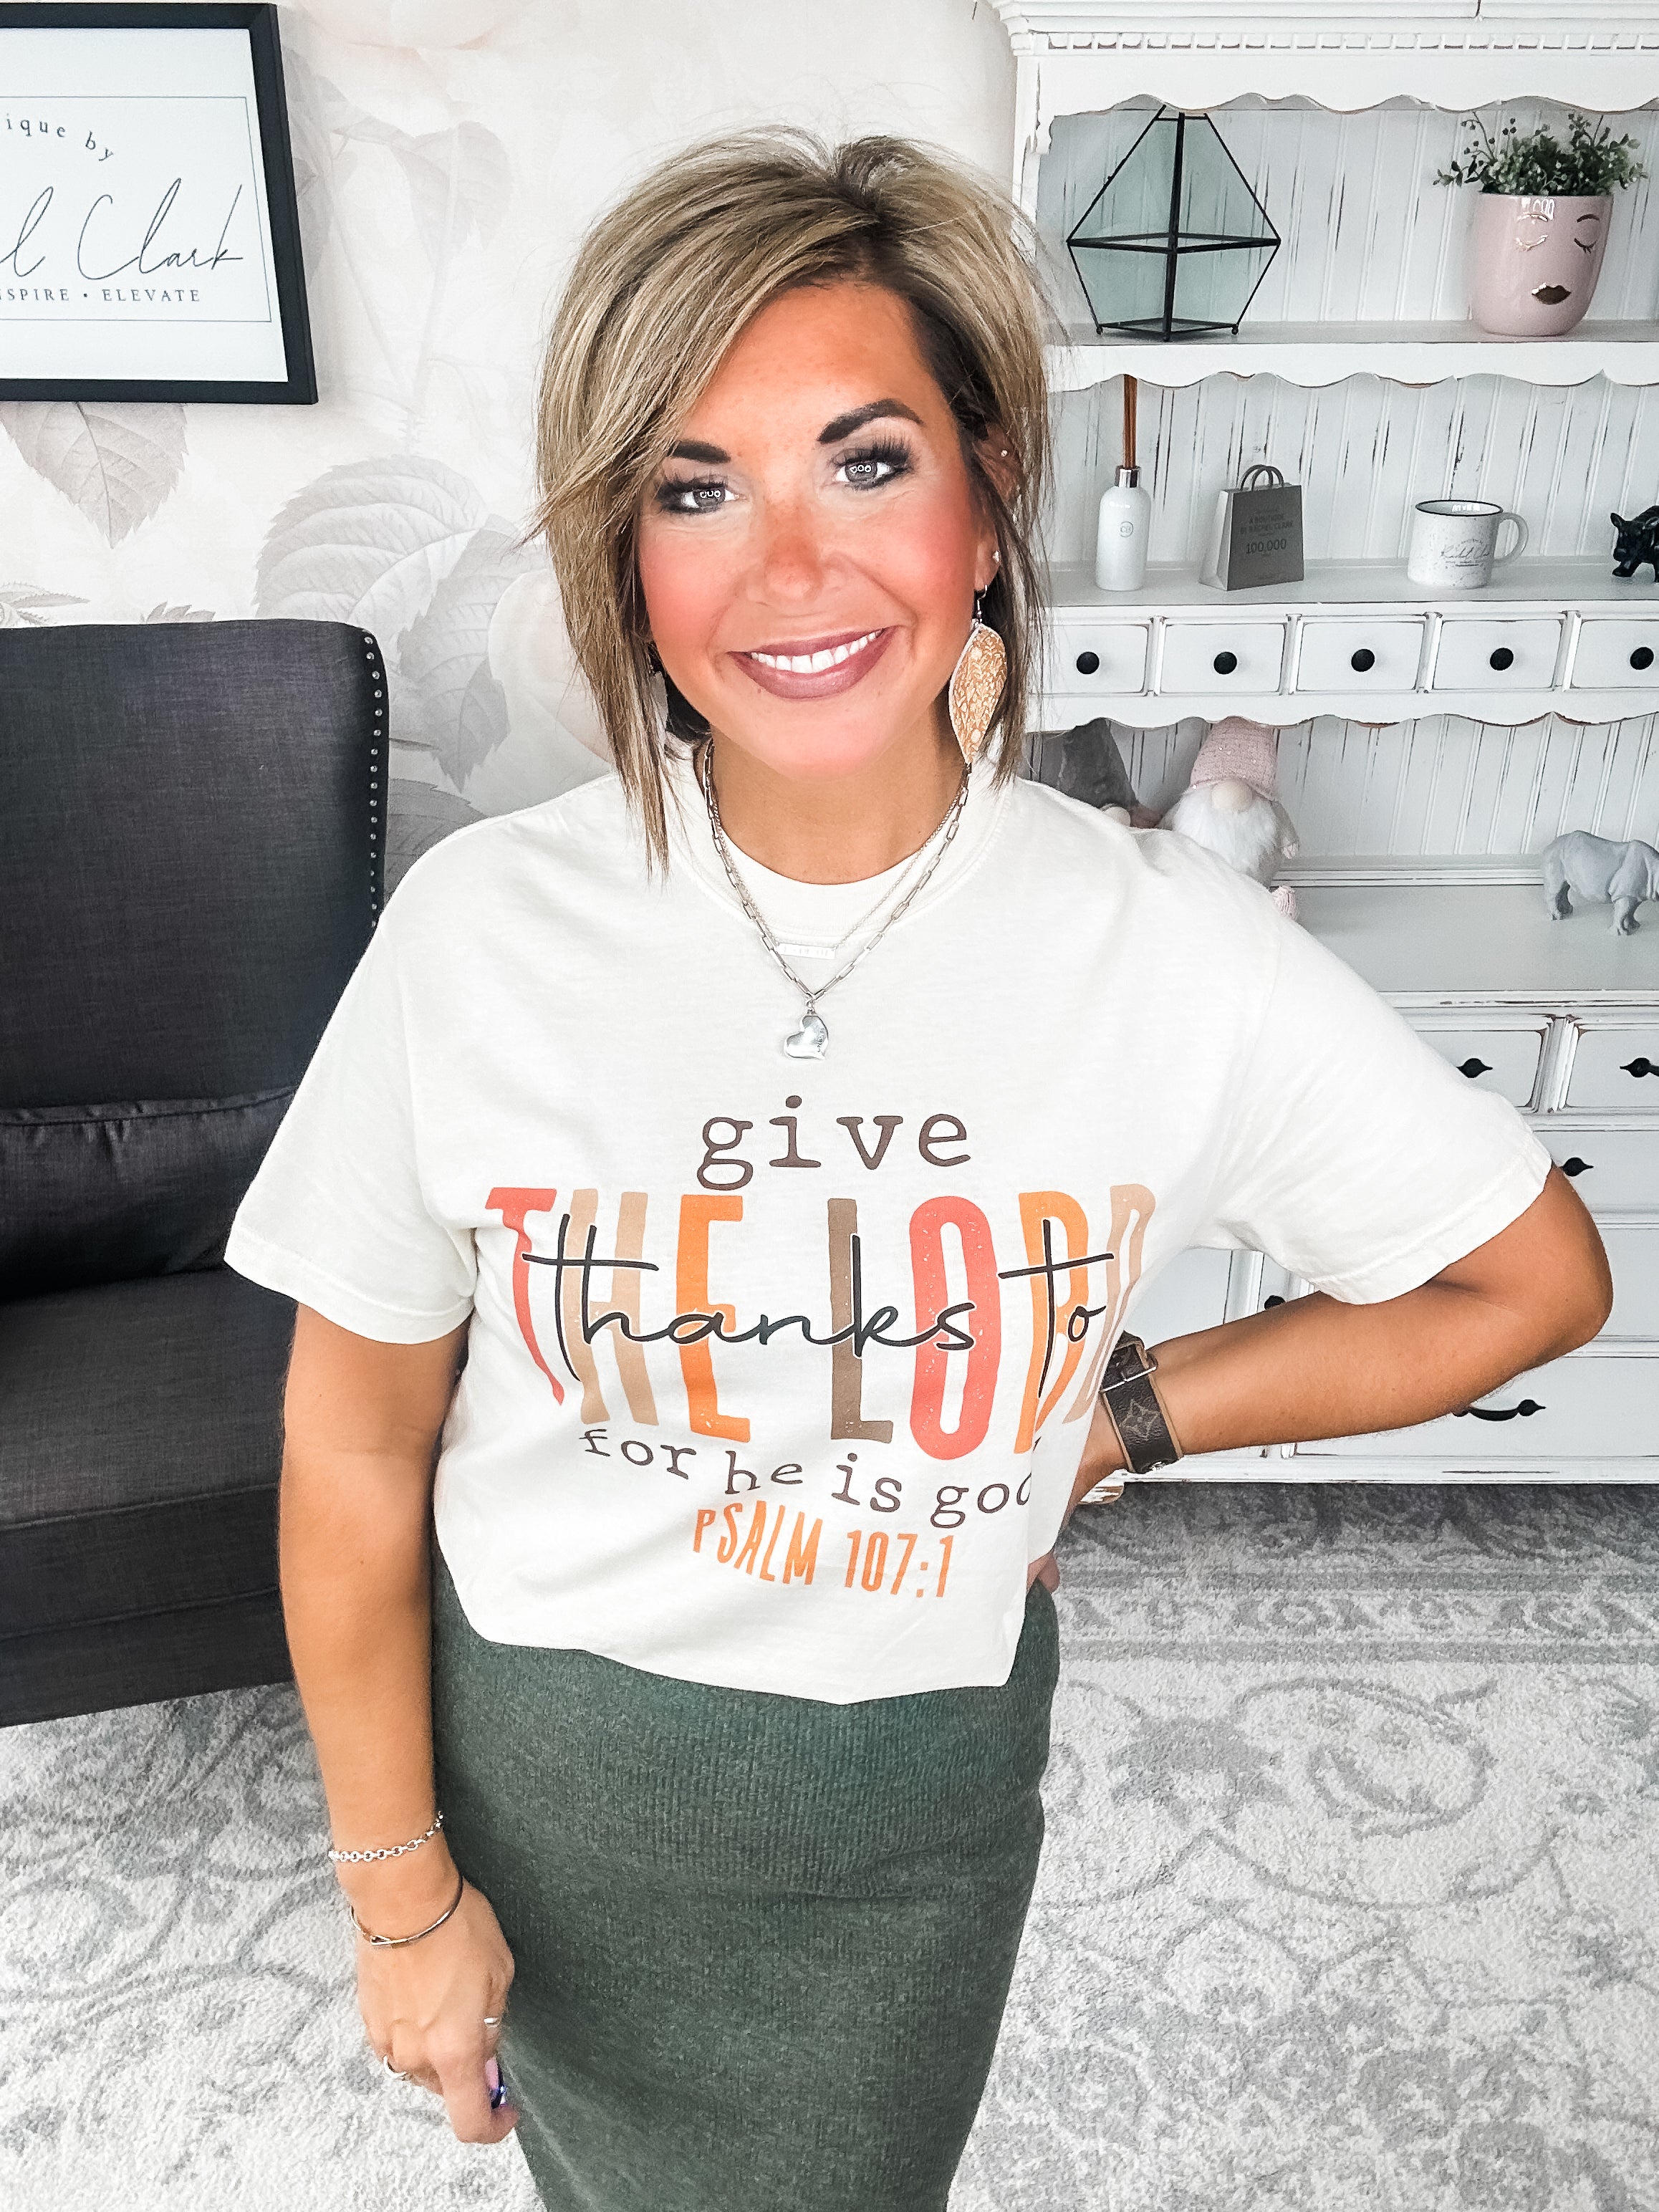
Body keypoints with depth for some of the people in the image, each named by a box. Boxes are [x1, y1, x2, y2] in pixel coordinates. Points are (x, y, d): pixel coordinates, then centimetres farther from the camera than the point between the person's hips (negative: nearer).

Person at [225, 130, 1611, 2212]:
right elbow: (356, 1451, -8)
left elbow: (1538, 1278, -4)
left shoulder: (1167, 951, -18)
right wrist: (400, 1888, -1)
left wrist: (1124, 1411, -9)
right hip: (533, 1761, 1)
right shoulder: (482, 931, -18)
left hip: (912, 1803, 0)